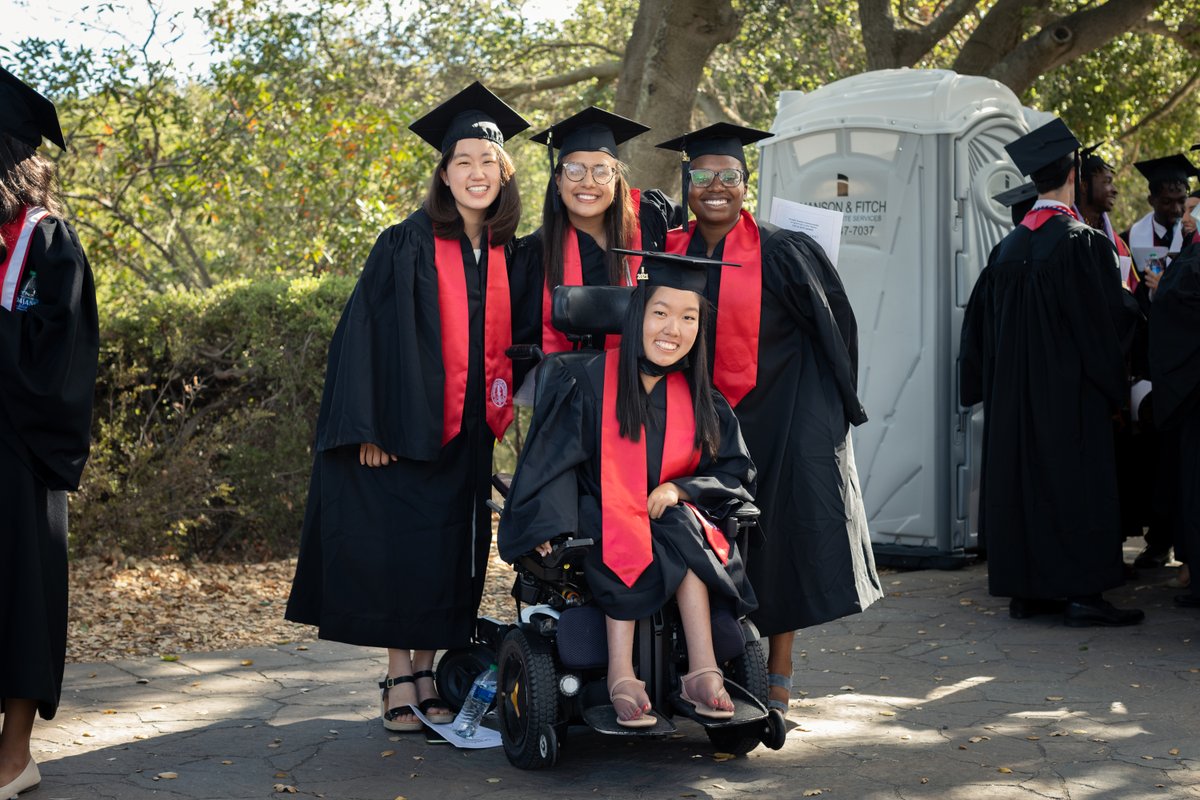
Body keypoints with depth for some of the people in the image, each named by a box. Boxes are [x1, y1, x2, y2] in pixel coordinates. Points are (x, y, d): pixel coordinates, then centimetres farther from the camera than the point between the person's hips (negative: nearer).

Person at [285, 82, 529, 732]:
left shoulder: (508, 256, 8)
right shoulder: (407, 246, -7)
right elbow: (367, 333, -11)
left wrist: (500, 411, 8)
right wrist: (369, 427, -16)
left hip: (466, 436, 5)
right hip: (405, 428, -4)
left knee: (448, 557, 8)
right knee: (400, 551, -2)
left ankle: (424, 673, 18)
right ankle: (400, 680, 9)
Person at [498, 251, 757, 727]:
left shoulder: (700, 400, 4)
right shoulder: (590, 381, -7)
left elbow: (735, 471, 5)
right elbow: (554, 460, -9)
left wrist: (678, 489, -13)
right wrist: (553, 527, -24)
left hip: (668, 514, 3)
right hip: (598, 520, -2)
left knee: (678, 527, -30)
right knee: (625, 548, -34)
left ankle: (701, 672, -35)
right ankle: (621, 677, -36)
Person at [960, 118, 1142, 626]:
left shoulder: (1009, 246, 6)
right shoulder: (1083, 242, -12)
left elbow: (982, 320, 10)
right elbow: (1107, 317, -11)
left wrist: (993, 385, 18)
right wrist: (1113, 387, 0)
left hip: (1015, 393, 6)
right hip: (1069, 389, -6)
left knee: (1021, 477, 9)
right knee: (1077, 480, -2)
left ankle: (1024, 590, 13)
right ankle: (1080, 594, -2)